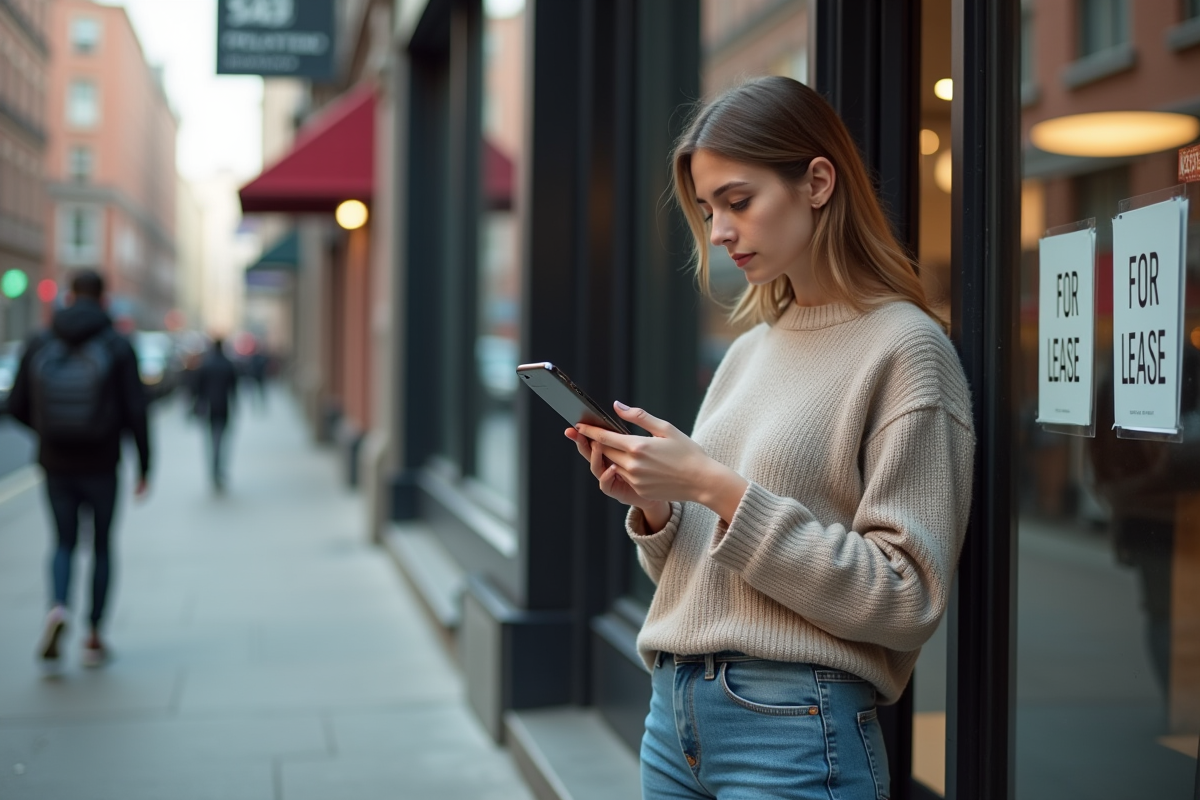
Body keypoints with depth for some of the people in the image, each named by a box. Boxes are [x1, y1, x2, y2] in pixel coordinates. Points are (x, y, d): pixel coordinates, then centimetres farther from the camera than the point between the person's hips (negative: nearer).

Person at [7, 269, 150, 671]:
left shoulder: (39, 344, -1)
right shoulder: (118, 347, -8)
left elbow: (17, 406, 2)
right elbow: (136, 411, -12)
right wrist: (144, 467, -3)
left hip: (55, 464, 2)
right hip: (100, 467, -1)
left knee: (65, 543, 18)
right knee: (101, 545, 17)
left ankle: (59, 607, -12)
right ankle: (94, 638, 19)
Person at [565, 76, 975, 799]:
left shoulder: (905, 347, -9)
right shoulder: (748, 352, 12)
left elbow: (907, 597, -15)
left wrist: (719, 488, -18)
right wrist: (653, 507, -4)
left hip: (796, 725, -6)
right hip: (675, 712, 7)